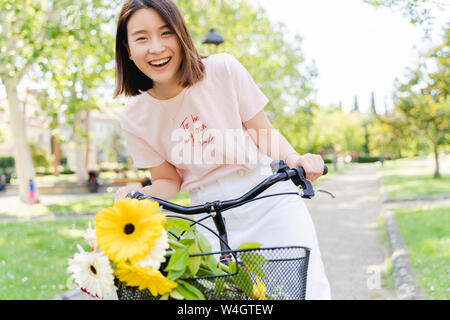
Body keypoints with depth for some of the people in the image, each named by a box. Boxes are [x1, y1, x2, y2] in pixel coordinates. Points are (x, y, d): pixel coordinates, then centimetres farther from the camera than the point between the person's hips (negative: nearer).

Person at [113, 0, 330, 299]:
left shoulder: (223, 69, -9)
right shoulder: (134, 117, -4)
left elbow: (263, 131, -2)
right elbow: (168, 180, 4)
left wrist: (295, 159, -20)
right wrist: (139, 195, -16)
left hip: (268, 196, -1)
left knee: (306, 289, -9)